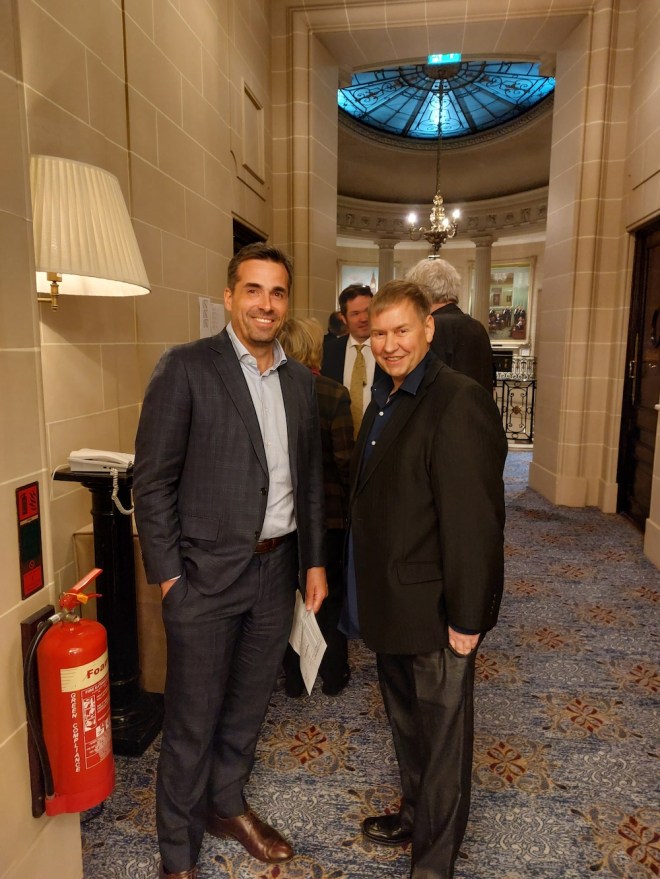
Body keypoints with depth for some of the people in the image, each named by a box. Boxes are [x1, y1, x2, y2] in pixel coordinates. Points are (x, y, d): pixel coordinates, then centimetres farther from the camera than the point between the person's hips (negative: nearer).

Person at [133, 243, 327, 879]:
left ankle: (227, 804, 46)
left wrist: (314, 560, 10)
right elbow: (152, 480, -10)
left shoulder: (300, 380, 8)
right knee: (192, 721, 11)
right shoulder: (185, 367, -9)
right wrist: (167, 573, -11)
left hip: (276, 570, 5)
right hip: (206, 575, -5)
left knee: (248, 705, 21)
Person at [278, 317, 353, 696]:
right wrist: (352, 495, 4)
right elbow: (345, 458, -14)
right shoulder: (335, 394, -16)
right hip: (329, 506, -2)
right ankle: (334, 675, 30)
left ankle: (294, 677, 29)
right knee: (330, 593, 16)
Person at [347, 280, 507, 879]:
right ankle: (414, 815, 49)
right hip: (391, 605, 9)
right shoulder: (385, 400, 8)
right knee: (405, 722, 26)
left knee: (441, 733, 13)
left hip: (434, 612, -8)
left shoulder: (459, 402, -21)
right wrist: (368, 592, 16)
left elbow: (475, 521, -23)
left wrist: (467, 617, -19)